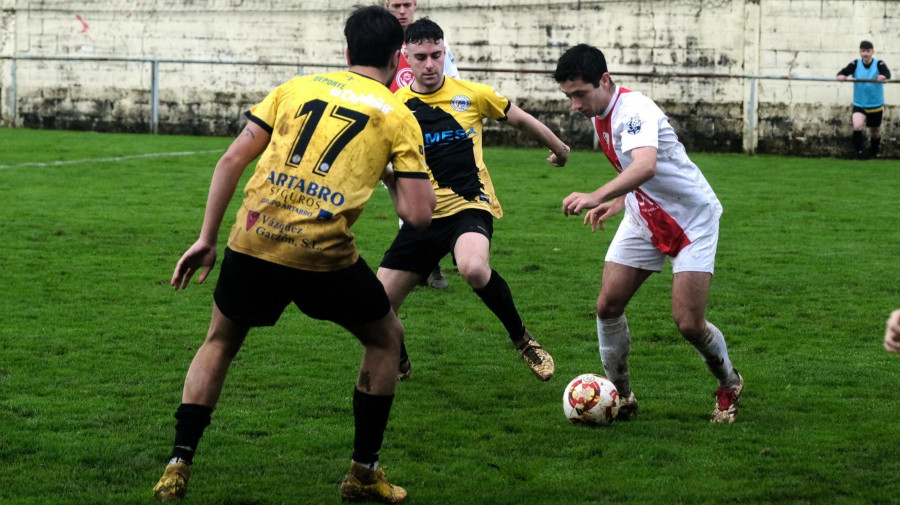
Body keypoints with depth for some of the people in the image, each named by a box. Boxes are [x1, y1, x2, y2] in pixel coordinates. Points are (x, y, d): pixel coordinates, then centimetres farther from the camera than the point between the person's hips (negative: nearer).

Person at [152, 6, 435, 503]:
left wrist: (206, 239, 18)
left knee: (219, 342, 27)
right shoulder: (398, 117, 9)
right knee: (385, 339, 23)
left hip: (253, 239, 3)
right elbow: (417, 215, 1)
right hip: (324, 255, -3)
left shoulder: (296, 87, 17)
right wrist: (397, 169, 21)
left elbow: (232, 160, 13)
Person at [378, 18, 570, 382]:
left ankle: (522, 339, -12)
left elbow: (520, 119, 15)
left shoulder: (472, 95, -1)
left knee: (473, 268, -37)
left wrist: (558, 148, 28)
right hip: (423, 216, 3)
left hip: (469, 206, -3)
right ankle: (398, 365, 32)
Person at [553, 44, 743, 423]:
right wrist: (614, 204, 3)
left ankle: (729, 385, 17)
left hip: (691, 218, -8)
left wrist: (597, 196, -59)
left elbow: (646, 166, -48)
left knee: (688, 323, -11)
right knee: (607, 306, -5)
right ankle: (621, 396, 10)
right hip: (643, 218, 8)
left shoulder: (633, 110, -27)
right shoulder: (599, 117, 2)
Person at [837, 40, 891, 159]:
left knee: (875, 133, 15)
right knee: (857, 126, -26)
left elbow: (887, 73, -29)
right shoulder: (855, 64, -7)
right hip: (859, 105, 0)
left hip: (876, 106, 0)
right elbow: (845, 71, -21)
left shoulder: (879, 64, -11)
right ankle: (859, 152, -12)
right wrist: (841, 75, -46)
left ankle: (873, 153, 41)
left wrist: (883, 76, -54)